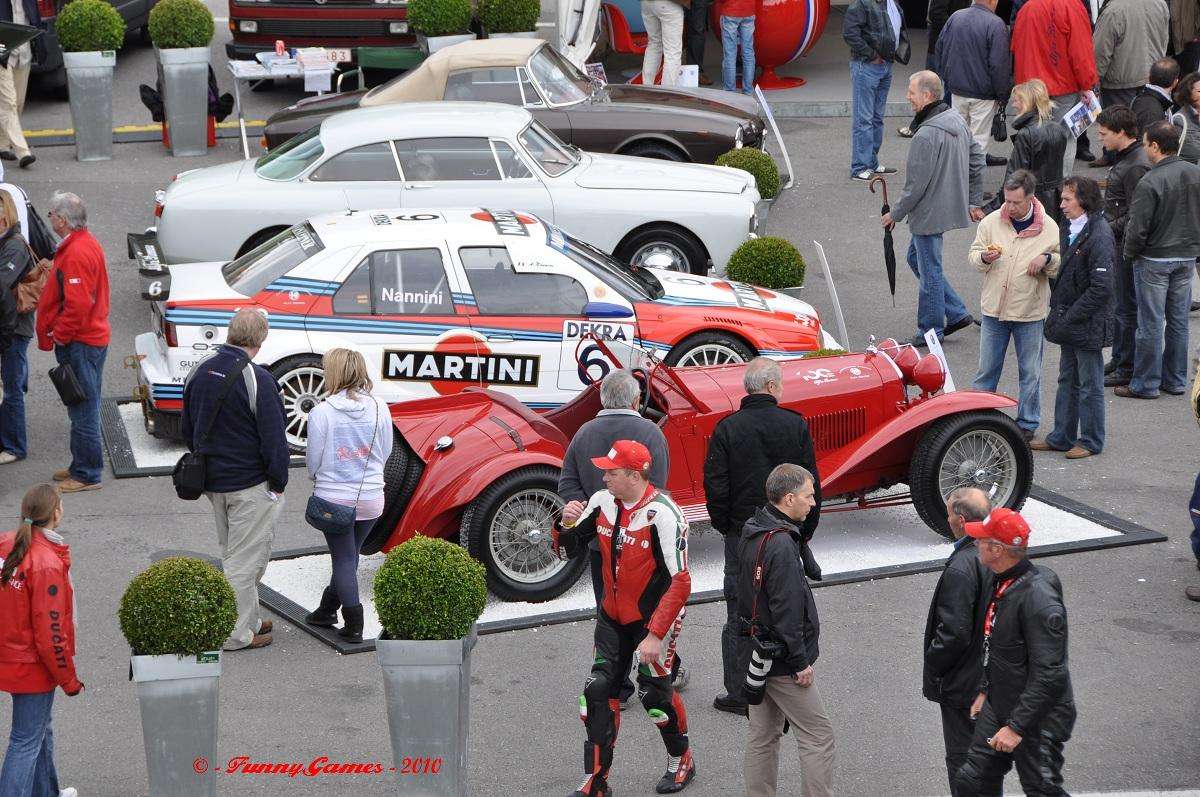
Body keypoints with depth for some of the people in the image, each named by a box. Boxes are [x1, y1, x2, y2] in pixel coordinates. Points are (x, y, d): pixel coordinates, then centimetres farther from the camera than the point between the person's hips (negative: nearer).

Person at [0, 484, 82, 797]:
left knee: (40, 728, 26)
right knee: (27, 741, 2)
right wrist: (69, 679, -11)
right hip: (33, 666, -9)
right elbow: (50, 632, -23)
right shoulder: (47, 564, -26)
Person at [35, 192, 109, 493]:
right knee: (83, 408, 18)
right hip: (92, 337, 11)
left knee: (83, 410, -3)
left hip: (79, 344, -11)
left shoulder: (76, 254, -22)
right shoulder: (87, 243, 12)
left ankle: (86, 475, 2)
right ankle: (82, 466, 28)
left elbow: (77, 304, -27)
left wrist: (59, 335, -15)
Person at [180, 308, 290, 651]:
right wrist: (279, 481, -8)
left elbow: (187, 427, 13)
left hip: (213, 480, 8)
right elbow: (273, 439, -20)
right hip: (251, 485, -8)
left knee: (232, 554, 21)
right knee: (245, 559, 2)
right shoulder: (258, 380, -22)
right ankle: (237, 633, 8)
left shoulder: (200, 371, 2)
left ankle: (248, 620, 32)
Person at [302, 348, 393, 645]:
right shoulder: (380, 408, -5)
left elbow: (313, 460, -6)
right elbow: (385, 453, 4)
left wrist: (317, 477, 16)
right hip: (371, 497, 3)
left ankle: (354, 623, 2)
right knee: (350, 554, 18)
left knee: (343, 558, 6)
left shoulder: (321, 412, -15)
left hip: (334, 497, -3)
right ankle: (327, 609, 32)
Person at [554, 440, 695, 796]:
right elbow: (566, 548, 8)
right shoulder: (602, 502, -5)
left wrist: (655, 635, -27)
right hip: (613, 615, 6)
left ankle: (681, 761, 30)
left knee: (654, 692, 3)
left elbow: (680, 582, -26)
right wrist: (565, 525, -15)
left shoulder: (663, 514, -25)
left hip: (654, 617, -6)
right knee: (598, 689, 1)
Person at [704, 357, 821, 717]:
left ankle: (740, 694, 8)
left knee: (740, 616, 6)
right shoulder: (796, 425, -4)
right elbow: (812, 485, -1)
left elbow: (715, 487, -9)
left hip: (742, 534, -1)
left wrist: (724, 526, 6)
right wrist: (805, 532, 9)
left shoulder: (727, 429, -8)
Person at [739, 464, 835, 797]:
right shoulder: (781, 545, -24)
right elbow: (786, 612, -23)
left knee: (762, 735, 15)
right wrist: (800, 663, -15)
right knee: (817, 735, 0)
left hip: (755, 656, 9)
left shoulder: (752, 531, 6)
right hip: (781, 661, -9)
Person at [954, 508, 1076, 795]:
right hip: (998, 708, 9)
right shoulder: (1003, 582, 2)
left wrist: (1017, 727, -27)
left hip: (1037, 718, -9)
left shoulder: (1038, 598, -29)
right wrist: (985, 691, 22)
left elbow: (1049, 674, -30)